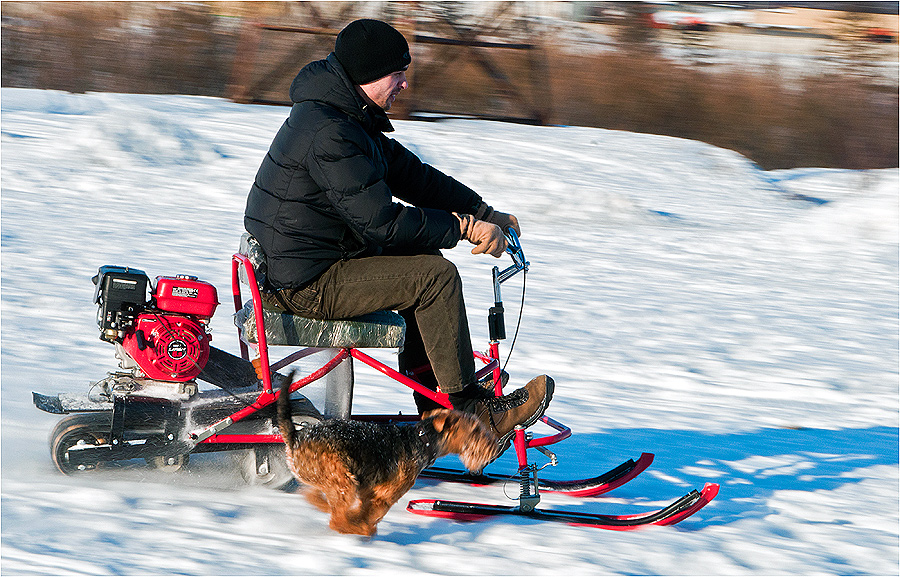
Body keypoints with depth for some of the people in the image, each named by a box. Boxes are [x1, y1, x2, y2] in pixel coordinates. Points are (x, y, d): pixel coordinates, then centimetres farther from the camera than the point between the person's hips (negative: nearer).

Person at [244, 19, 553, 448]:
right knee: (435, 278, -13)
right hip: (307, 285, -11)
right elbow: (382, 222, -25)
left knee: (424, 264, 16)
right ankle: (469, 410, -5)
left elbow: (409, 173, 14)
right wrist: (463, 228, -17)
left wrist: (485, 214, 7)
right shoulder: (329, 133, -24)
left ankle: (435, 406, 17)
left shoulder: (346, 117, 12)